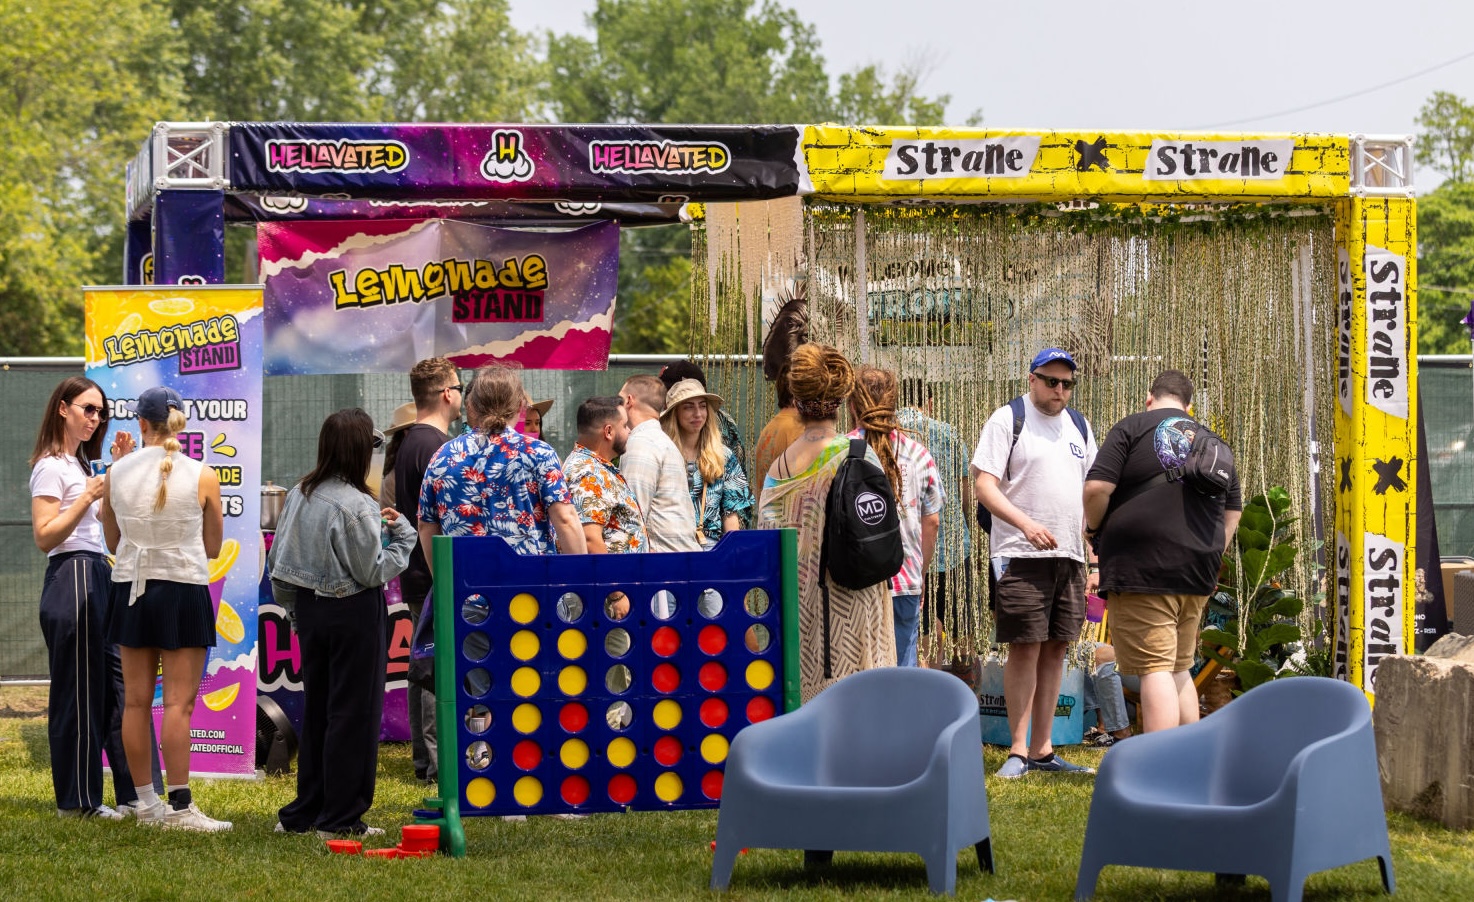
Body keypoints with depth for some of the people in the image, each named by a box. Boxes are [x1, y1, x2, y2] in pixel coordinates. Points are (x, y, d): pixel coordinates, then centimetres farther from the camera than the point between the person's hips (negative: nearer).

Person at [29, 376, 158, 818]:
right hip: (72, 576, -9)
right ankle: (78, 801, 3)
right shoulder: (51, 467, -8)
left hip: (99, 577, 9)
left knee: (117, 684, 5)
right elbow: (44, 536, -15)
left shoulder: (81, 464, 20)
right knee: (79, 692, -4)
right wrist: (88, 496, -20)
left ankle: (133, 794, 6)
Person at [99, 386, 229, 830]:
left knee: (136, 700, 9)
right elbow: (213, 547, 2)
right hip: (184, 590, -3)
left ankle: (145, 802, 15)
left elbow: (112, 540, 10)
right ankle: (179, 805, -8)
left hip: (131, 590, 3)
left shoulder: (117, 473, -1)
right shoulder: (202, 476, -7)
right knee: (179, 701, -4)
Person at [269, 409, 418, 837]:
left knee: (315, 708, 16)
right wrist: (401, 534, -3)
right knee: (353, 712, 1)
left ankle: (303, 812, 21)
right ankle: (341, 818, 4)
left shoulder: (299, 495, 3)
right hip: (353, 613, -7)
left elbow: (278, 557, 9)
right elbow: (373, 571, -16)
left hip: (309, 606, 7)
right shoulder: (354, 505, -19)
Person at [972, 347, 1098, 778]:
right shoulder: (1007, 420, -1)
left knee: (1056, 649, 6)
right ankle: (1018, 750, -3)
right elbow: (984, 485, -8)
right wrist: (1026, 524, -22)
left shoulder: (1080, 429, 17)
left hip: (1070, 558, 6)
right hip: (1022, 556, -6)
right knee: (1025, 647, -8)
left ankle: (1042, 749, 11)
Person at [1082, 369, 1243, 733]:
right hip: (1198, 573, 6)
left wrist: (1093, 527, 6)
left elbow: (1097, 487, -10)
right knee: (1179, 669, 16)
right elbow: (1234, 510, 21)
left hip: (1143, 569, -6)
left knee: (1154, 670, -10)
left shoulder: (1132, 428, 0)